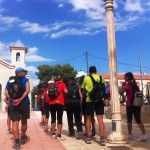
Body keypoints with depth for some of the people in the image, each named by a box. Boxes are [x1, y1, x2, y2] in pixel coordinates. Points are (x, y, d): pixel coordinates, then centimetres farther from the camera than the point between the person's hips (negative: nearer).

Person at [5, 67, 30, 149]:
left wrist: (13, 100, -7)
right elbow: (27, 90, -13)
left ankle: (17, 142, -6)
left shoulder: (9, 81, 14)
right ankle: (23, 137, 30)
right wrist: (20, 99, -18)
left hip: (13, 104, 2)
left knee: (15, 123, 1)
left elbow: (6, 92, 2)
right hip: (24, 103, -2)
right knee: (24, 121, 15)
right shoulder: (25, 79, 3)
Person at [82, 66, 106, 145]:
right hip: (99, 100, 1)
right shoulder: (101, 78, 5)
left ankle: (88, 138, 14)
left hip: (89, 100, -1)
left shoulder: (86, 78, 0)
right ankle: (102, 138, -5)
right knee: (100, 119, 0)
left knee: (88, 118, 11)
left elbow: (83, 88, 9)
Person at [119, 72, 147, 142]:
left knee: (129, 120, 8)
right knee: (138, 120, 7)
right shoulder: (135, 84, 13)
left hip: (130, 105, -6)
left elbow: (121, 92, -17)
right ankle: (144, 135, -4)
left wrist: (123, 85, -6)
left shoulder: (127, 85, -9)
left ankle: (130, 135, 15)